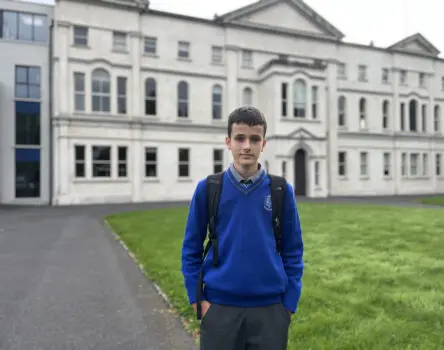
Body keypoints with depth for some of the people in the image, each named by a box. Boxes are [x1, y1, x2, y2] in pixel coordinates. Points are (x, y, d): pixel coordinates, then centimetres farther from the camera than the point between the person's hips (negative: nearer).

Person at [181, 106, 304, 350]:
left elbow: (293, 251, 3)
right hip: (220, 308, 0)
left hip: (270, 309, 1)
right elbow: (191, 248, 2)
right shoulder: (207, 189, -5)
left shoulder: (282, 191, -3)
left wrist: (289, 304, 0)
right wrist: (197, 299, -2)